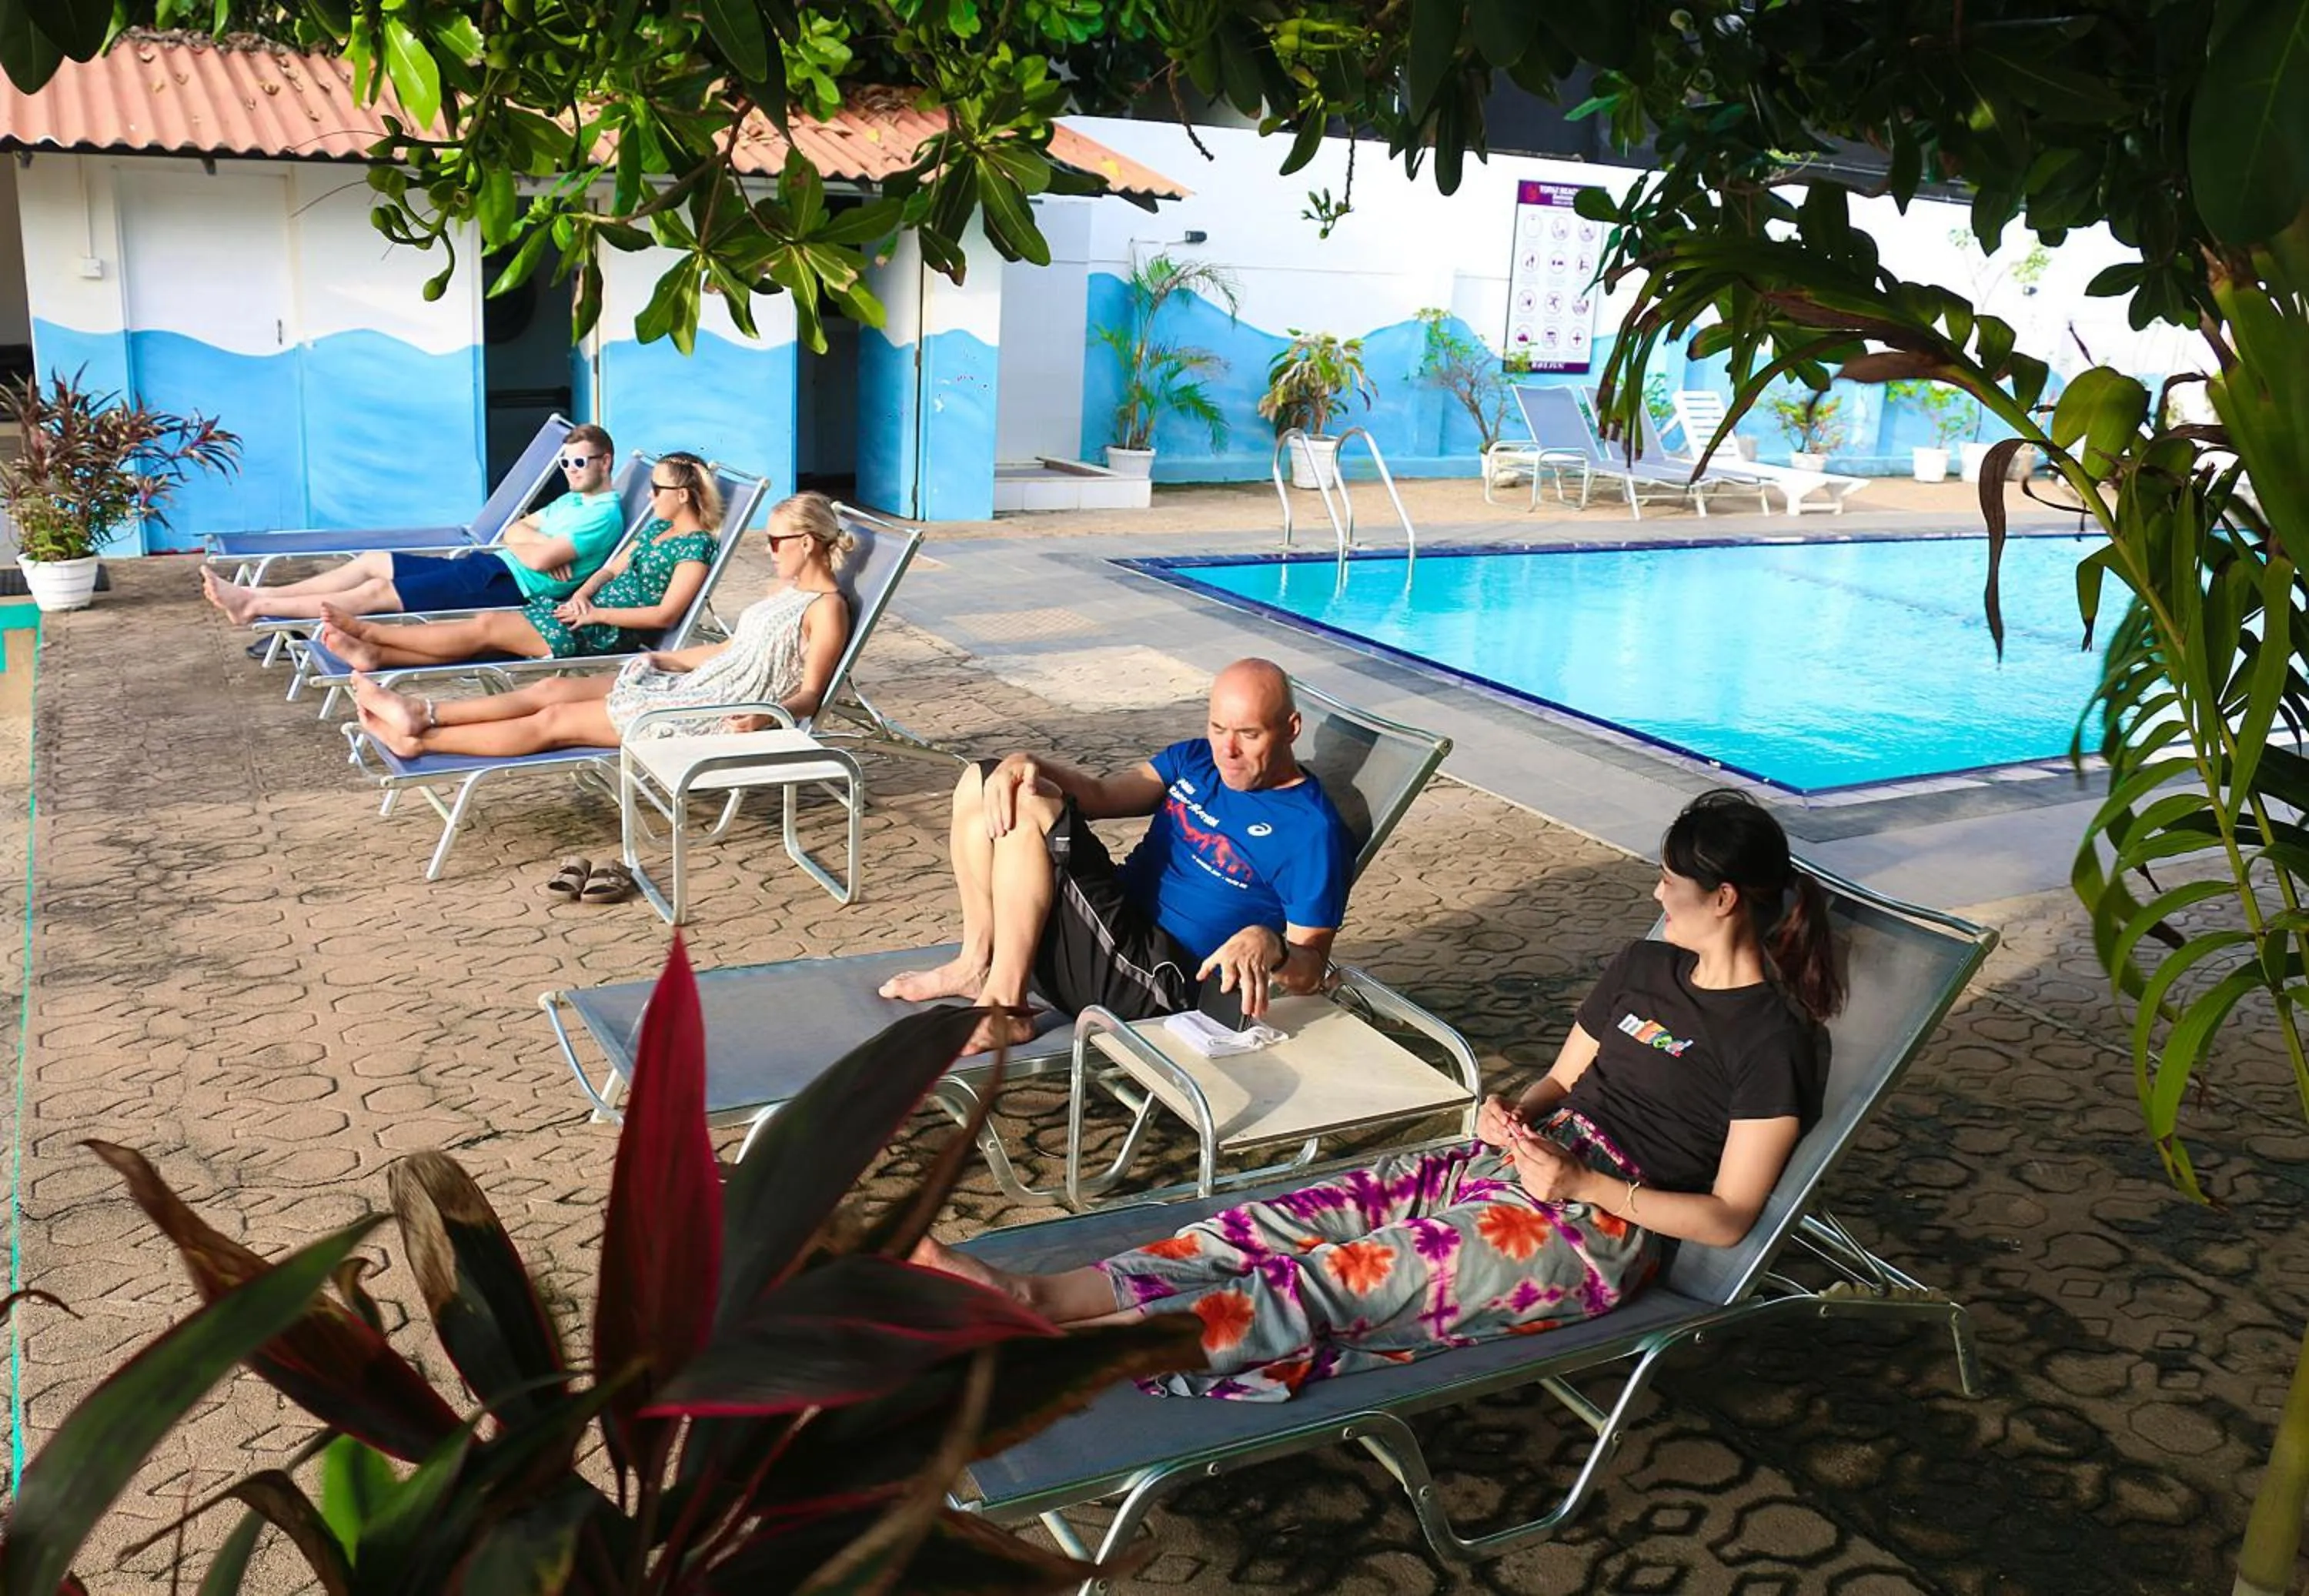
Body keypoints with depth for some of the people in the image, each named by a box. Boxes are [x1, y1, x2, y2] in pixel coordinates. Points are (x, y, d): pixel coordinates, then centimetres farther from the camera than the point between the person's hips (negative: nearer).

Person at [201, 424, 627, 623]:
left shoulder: (605, 515, -12)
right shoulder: (572, 500, 21)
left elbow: (539, 559, -21)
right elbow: (514, 532, 15)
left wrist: (537, 543, 1)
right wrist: (538, 544, -6)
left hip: (509, 584, -10)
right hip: (487, 565, 10)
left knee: (377, 593, -13)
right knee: (372, 561, 6)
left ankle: (253, 608, -7)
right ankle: (252, 594, 8)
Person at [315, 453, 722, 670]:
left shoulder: (696, 547, -11)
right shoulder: (658, 527, 18)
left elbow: (666, 614, -18)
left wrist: (597, 613, -15)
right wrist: (582, 595, 0)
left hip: (609, 633, -9)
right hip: (589, 613, 9)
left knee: (486, 627, -13)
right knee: (488, 624, -10)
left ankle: (367, 630, -10)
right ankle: (374, 654, -19)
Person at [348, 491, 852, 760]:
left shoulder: (826, 608, -13)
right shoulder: (784, 587, 16)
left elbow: (809, 694, -17)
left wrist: (767, 715, -36)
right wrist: (663, 660, 31)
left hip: (716, 715, -9)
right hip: (692, 685, 9)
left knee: (554, 721, -8)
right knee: (552, 689, 2)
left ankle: (416, 740, -4)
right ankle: (421, 711, 1)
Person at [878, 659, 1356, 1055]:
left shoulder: (1311, 829, -11)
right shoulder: (1196, 760, 13)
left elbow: (1311, 971, -13)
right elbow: (1101, 796, 8)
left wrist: (1269, 947, -36)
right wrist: (1028, 765, -12)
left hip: (1155, 985, -9)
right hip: (1114, 920, 9)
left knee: (1028, 808, -23)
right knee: (982, 782, 5)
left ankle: (1004, 1005, -20)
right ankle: (978, 963, 2)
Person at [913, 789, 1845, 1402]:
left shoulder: (1773, 1038, -10)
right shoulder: (1644, 968, 13)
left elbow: (1727, 1218, -11)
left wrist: (1580, 1183, -19)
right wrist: (1515, 1115, -2)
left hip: (1597, 1226, -7)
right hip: (1527, 1161, 7)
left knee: (1351, 1275, -24)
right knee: (1303, 1218, -15)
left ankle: (1080, 1350, -34)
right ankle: (1040, 1295, -26)